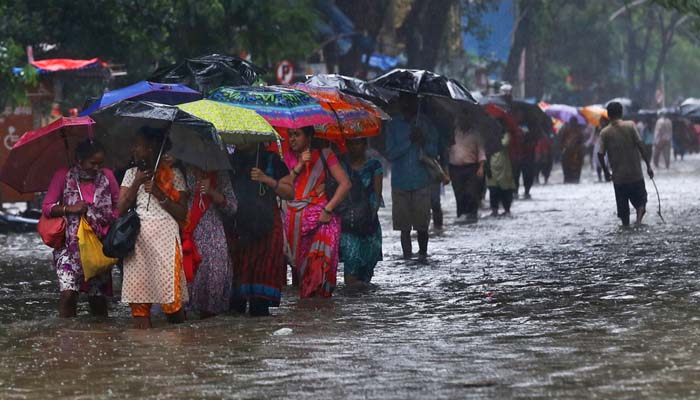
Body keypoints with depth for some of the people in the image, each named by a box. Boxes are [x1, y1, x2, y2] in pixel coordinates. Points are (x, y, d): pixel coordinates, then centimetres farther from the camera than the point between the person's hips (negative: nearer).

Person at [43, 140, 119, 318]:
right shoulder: (64, 176, -3)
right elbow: (46, 208, -2)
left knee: (98, 296, 8)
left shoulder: (107, 176, 4)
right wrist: (69, 209, -16)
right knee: (68, 293, -18)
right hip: (70, 246, -3)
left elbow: (119, 205, 14)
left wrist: (112, 218, -5)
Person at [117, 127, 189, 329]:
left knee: (172, 299, -12)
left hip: (165, 238, -3)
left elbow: (182, 214, -1)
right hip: (137, 240, 3)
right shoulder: (131, 174, 16)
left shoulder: (173, 175, 6)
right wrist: (136, 184, -3)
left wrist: (159, 193, -10)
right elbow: (121, 210, 7)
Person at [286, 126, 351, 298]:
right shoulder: (288, 158, 14)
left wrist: (328, 209, -9)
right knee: (298, 263, -1)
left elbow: (345, 184, -3)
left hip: (320, 218, -3)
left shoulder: (324, 155, 4)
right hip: (294, 218, 3)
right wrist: (299, 166, -6)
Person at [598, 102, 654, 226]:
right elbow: (640, 145, -10)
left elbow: (600, 154, -5)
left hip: (618, 177, 1)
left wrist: (606, 172, 9)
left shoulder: (605, 133, -1)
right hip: (636, 174, -1)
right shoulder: (630, 126, -4)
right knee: (640, 201, 10)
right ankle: (639, 220, -17)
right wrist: (648, 165, -5)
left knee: (623, 207, 11)